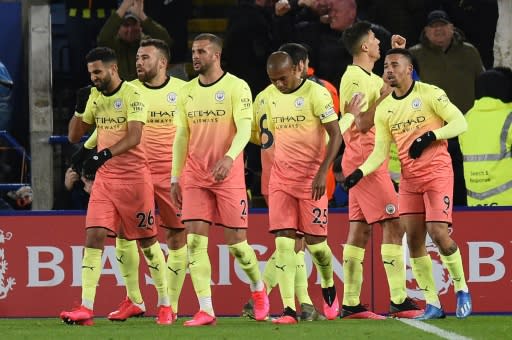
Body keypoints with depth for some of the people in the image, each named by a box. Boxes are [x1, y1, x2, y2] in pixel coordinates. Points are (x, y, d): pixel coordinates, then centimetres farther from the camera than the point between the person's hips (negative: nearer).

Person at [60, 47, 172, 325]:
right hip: (104, 178, 5)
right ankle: (86, 308, -12)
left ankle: (165, 305, 16)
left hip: (134, 177, -5)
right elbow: (74, 136, 13)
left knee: (147, 240, 4)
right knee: (93, 237, -8)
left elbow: (134, 137, -22)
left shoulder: (132, 95, -11)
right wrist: (80, 108, -3)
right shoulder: (94, 97, 10)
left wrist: (105, 155, -35)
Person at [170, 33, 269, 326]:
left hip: (229, 176, -4)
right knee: (195, 241, -8)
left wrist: (229, 158, -31)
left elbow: (244, 129, -14)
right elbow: (181, 137, 15)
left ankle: (259, 289, 28)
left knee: (237, 242, -1)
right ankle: (205, 310, -8)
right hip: (194, 177, 4)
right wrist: (176, 178, 10)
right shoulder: (187, 92, 11)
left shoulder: (237, 87, -5)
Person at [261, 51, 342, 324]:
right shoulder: (272, 97, 8)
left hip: (311, 177, -4)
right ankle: (288, 309, -10)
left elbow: (336, 135, -11)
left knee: (315, 241, 0)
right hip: (280, 178, 4)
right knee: (283, 241, -7)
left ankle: (329, 287, 32)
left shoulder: (316, 94, -10)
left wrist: (322, 172, -19)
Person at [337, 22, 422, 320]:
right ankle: (399, 301, -16)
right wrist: (384, 95, -15)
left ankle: (351, 303, 5)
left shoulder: (369, 78, 16)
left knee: (361, 229, 7)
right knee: (393, 224, -12)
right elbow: (362, 123, -19)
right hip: (365, 158, -10)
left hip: (361, 161, 10)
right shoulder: (354, 78, -13)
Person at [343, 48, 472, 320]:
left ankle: (462, 290, 5)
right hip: (409, 179, 6)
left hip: (437, 173, -6)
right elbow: (380, 152, 8)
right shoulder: (384, 109, 9)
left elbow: (460, 122, -10)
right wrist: (359, 173, -8)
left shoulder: (429, 94, -7)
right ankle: (432, 305, 5)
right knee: (414, 239, 0)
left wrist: (430, 136, -23)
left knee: (438, 233, -16)